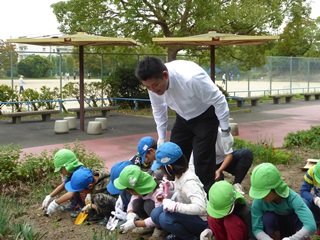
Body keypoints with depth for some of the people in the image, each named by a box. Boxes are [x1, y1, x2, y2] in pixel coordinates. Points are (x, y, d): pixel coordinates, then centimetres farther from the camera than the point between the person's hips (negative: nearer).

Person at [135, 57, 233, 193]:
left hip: (205, 117, -5)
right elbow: (158, 110, 1)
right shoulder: (154, 82, -20)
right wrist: (161, 137, 5)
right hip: (183, 118, 6)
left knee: (202, 162, -11)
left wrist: (225, 132, -21)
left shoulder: (191, 78, -39)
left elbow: (219, 100, -27)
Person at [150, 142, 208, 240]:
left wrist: (173, 206, -38)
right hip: (185, 215, 8)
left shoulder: (189, 182, -29)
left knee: (165, 218, -29)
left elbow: (200, 207, -41)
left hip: (200, 221, -8)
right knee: (155, 214, -7)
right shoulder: (180, 174, -4)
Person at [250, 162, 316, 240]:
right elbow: (256, 228, -24)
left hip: (292, 225, -1)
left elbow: (311, 226, -46)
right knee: (268, 217, -33)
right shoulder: (258, 202, -29)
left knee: (301, 221, -35)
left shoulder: (292, 198, -36)